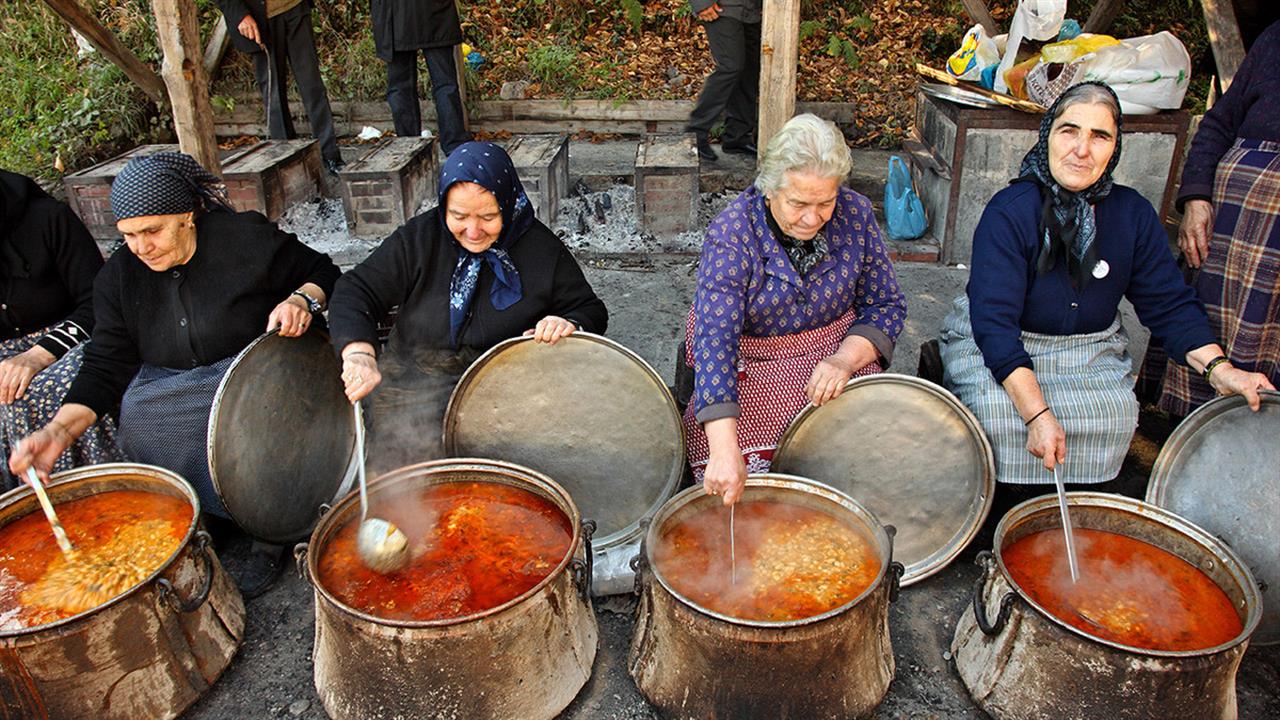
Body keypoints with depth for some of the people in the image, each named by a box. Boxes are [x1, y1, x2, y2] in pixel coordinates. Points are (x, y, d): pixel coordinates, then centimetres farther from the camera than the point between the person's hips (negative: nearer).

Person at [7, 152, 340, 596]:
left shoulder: (246, 238, -10)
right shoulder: (119, 278, 2)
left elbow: (321, 271, 2)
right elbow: (105, 367, -1)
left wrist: (301, 300, -21)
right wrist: (60, 431, -16)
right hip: (170, 388, 5)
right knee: (136, 419, -25)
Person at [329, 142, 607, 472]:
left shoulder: (542, 248, -3)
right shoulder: (418, 238, -3)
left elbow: (592, 312, 4)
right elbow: (356, 291, -6)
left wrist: (568, 324, -21)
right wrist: (359, 352, -27)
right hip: (413, 381, 2)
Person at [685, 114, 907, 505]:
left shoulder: (855, 214, -8)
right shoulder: (730, 236, -20)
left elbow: (886, 304, 1)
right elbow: (715, 339, -30)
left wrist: (846, 359, -20)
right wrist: (724, 448, -42)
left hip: (839, 353, 3)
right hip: (751, 367, -3)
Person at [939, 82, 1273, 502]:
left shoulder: (1133, 214, -4)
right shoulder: (1009, 212, -20)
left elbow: (1169, 305, 3)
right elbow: (994, 322, -26)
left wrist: (1218, 368, -15)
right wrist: (1037, 414, -34)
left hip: (1090, 350, 4)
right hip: (997, 346, -4)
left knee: (1111, 415, -23)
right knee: (999, 415, -31)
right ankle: (999, 507, -3)